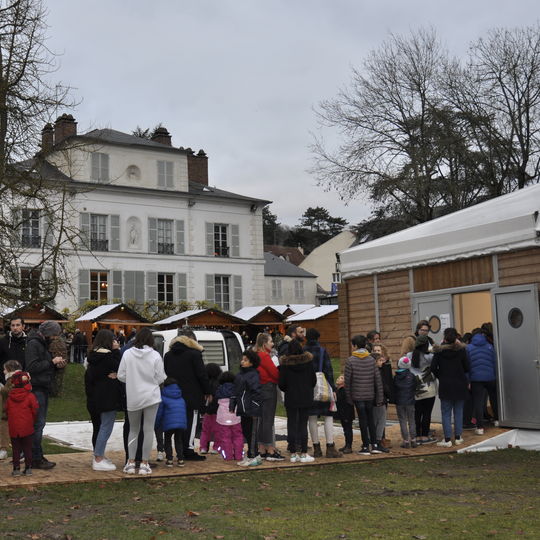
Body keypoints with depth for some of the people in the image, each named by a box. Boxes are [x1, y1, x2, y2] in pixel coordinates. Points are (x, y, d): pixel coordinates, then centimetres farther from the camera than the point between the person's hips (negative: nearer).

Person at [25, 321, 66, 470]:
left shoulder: (44, 344, 16)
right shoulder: (33, 344, -13)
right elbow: (32, 367, -21)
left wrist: (57, 364, 3)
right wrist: (52, 362, -17)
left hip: (43, 388, 10)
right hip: (35, 388, -10)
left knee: (40, 422, 13)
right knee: (38, 423, -7)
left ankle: (37, 457, 19)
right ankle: (36, 459, -2)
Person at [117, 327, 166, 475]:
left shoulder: (127, 354, -6)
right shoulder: (155, 355, -9)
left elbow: (121, 376, -3)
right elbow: (160, 378, -6)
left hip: (133, 398, 2)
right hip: (151, 396, -2)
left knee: (133, 430, 14)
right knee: (148, 430, 5)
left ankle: (131, 463, 11)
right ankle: (144, 464, 6)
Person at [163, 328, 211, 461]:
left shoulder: (168, 355, 13)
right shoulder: (194, 354, -7)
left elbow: (165, 375, 15)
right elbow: (202, 375, -9)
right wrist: (207, 392, -1)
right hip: (191, 395, -6)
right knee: (191, 421, -1)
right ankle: (189, 451, -3)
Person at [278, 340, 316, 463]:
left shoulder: (285, 363, -8)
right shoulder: (308, 360, -6)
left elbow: (281, 383, -6)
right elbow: (313, 379, 0)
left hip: (291, 398, 0)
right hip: (306, 398, 1)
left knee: (291, 424, 7)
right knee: (303, 424, 4)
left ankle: (293, 453, 8)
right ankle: (303, 454, 3)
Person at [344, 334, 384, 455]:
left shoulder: (350, 360, -8)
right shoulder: (371, 359, 1)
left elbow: (347, 380, -8)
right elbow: (377, 378, 1)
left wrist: (349, 397, 2)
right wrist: (380, 397, 6)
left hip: (358, 395, -3)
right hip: (370, 395, 3)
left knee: (363, 420, 2)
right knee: (371, 419, 14)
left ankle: (366, 447, 5)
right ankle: (374, 445, 12)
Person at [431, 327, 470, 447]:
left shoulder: (439, 351, -5)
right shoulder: (461, 350, -5)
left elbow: (433, 368, -8)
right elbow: (467, 367, -3)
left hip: (445, 385, -1)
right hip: (460, 385, 1)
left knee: (446, 413, 4)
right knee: (458, 411, 11)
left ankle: (447, 439, 1)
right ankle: (458, 438, 14)